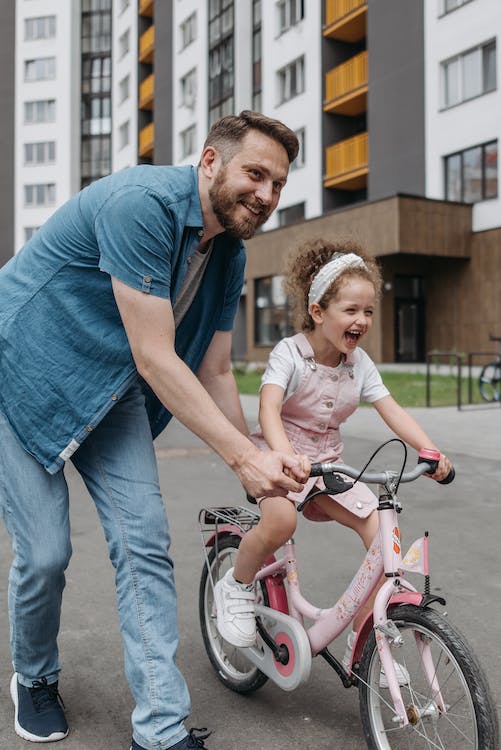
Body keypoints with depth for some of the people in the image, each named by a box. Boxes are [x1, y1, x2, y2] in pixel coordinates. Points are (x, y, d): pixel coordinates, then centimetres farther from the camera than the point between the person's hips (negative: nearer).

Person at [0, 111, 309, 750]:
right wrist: (243, 455, -27)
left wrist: (260, 472, 2)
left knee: (145, 543, -3)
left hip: (110, 394, 7)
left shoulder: (229, 255, -1)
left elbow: (213, 372, 4)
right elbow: (155, 359, -29)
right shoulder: (144, 203, -27)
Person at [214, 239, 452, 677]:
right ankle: (237, 587, -2)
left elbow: (392, 411, -4)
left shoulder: (360, 363, 1)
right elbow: (269, 410, -28)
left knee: (383, 530, -13)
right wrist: (286, 456, -47)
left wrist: (430, 450, -21)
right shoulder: (289, 353, -14)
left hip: (328, 460, 5)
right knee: (281, 520, -36)